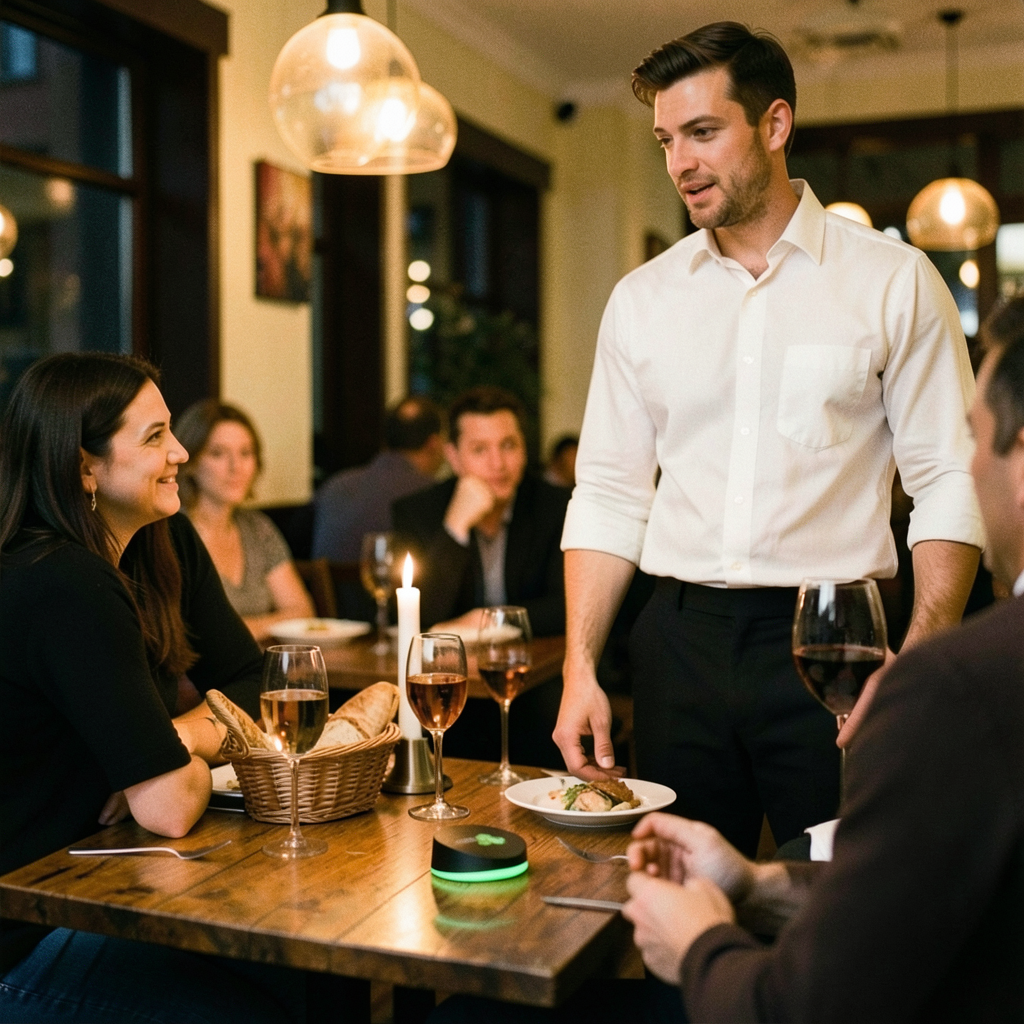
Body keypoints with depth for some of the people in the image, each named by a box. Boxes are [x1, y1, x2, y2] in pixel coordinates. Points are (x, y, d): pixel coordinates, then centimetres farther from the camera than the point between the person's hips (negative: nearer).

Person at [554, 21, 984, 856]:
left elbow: (947, 484, -4)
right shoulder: (642, 299, 9)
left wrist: (919, 668, -16)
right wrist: (580, 668, 0)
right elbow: (608, 495, 8)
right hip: (681, 643, 3)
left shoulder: (893, 281, 0)